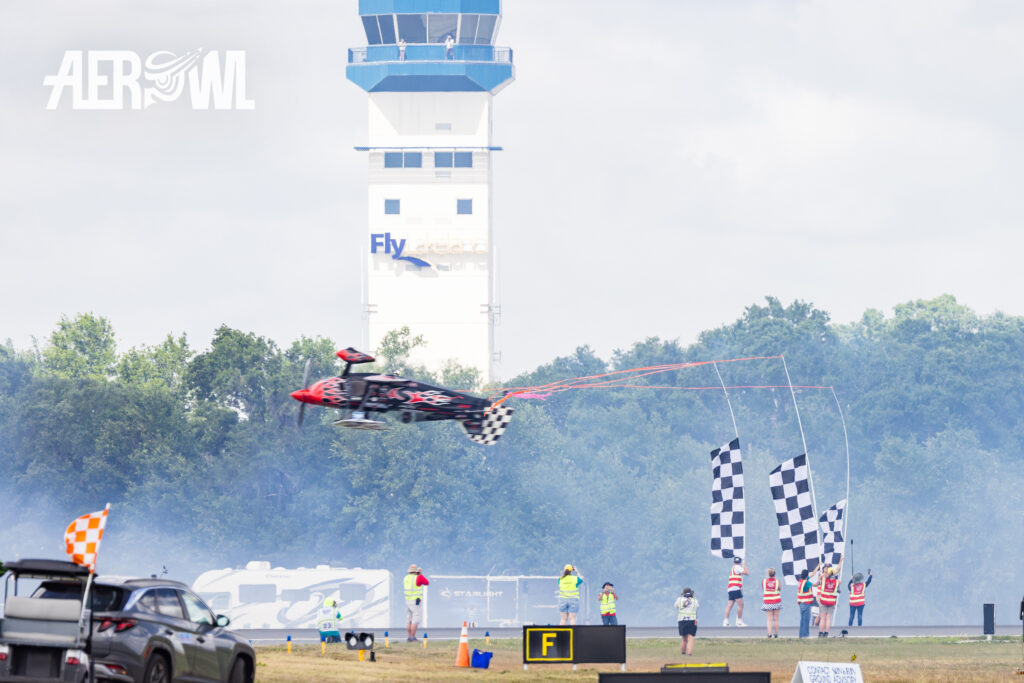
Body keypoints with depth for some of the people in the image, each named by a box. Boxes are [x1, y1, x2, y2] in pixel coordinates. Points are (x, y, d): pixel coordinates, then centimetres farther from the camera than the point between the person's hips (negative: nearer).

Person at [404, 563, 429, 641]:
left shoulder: (406, 578, 7)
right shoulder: (418, 577, -12)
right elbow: (427, 583, 1)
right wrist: (421, 574, 10)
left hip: (407, 600, 7)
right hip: (416, 602, -7)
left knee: (409, 620, 12)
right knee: (416, 620, -6)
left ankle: (408, 637, 12)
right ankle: (412, 637, -11)